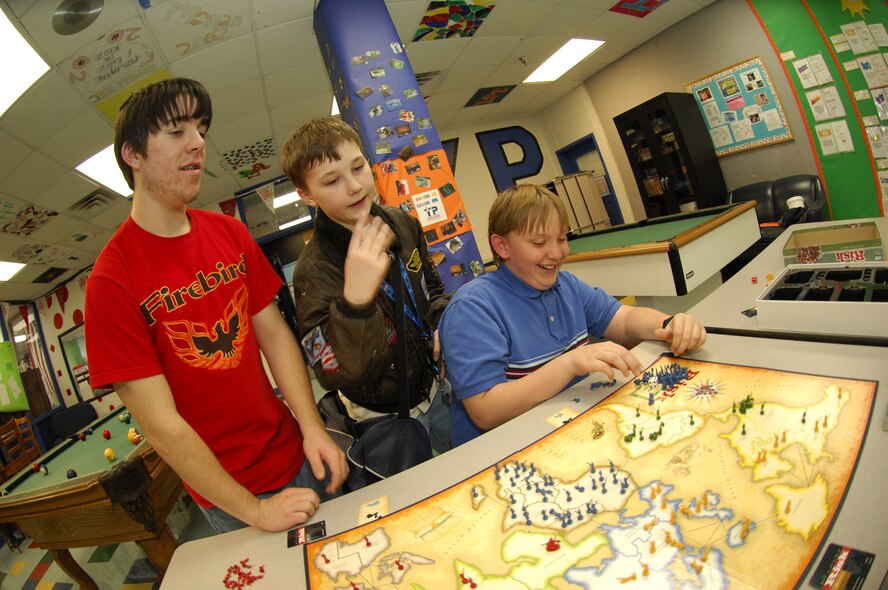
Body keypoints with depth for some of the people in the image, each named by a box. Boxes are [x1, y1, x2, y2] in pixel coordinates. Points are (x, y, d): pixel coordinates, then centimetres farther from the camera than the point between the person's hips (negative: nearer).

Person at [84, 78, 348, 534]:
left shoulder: (230, 233, 0)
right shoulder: (112, 280, -18)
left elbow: (275, 332, -1)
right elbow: (160, 423, -18)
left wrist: (313, 429, -10)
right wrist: (254, 510, -15)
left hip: (294, 452, 5)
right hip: (229, 497, -4)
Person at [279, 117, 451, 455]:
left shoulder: (402, 224, -8)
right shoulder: (315, 271, -28)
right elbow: (337, 377, -33)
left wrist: (443, 323, -8)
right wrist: (354, 299, -47)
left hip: (435, 385, 6)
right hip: (387, 418, -5)